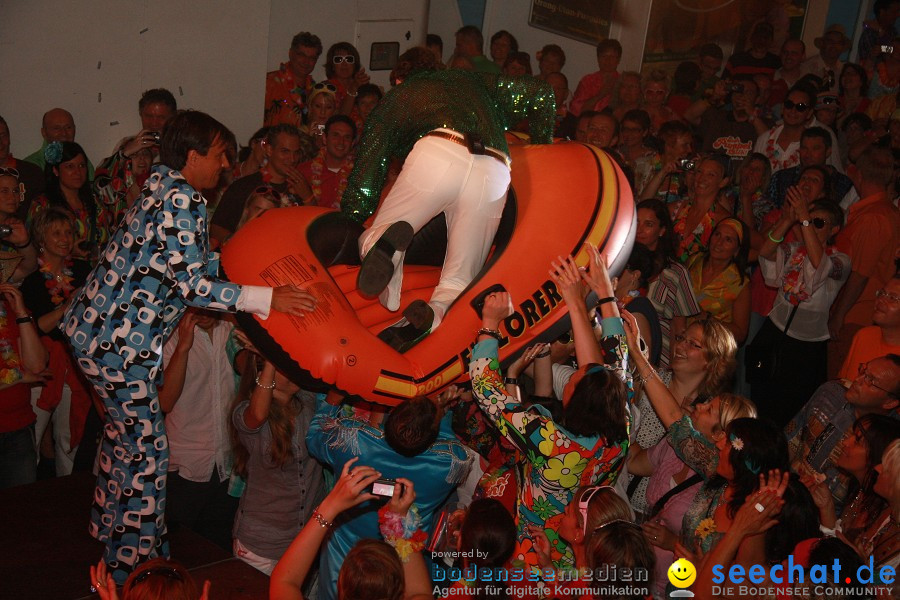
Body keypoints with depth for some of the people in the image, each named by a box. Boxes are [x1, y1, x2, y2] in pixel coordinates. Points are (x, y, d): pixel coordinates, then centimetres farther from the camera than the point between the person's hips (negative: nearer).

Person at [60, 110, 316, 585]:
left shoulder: (161, 186, 12)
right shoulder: (183, 199, -18)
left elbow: (188, 263, 14)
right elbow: (190, 284, -23)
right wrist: (268, 299, -25)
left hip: (95, 328, 10)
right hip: (119, 343, -10)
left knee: (124, 432, 25)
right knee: (146, 448, 0)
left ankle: (110, 529, 44)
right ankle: (133, 566, 13)